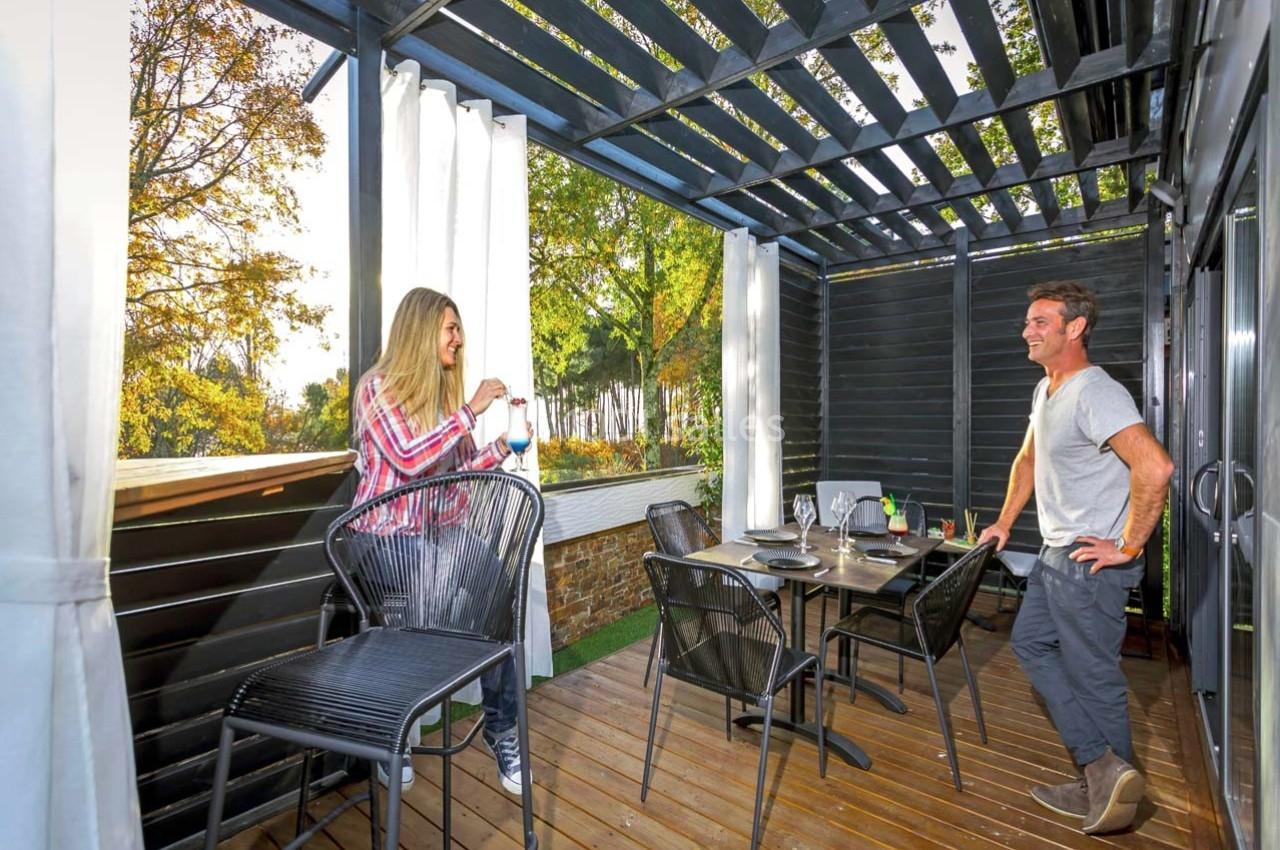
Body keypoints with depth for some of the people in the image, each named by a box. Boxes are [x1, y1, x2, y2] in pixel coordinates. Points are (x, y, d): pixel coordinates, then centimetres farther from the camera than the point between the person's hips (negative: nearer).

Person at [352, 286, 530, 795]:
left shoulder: (445, 390, 13)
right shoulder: (378, 386, -6)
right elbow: (409, 459, -21)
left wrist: (503, 447, 0)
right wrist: (471, 410, -20)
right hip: (387, 537, -5)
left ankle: (502, 729, -1)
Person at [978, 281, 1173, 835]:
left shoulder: (1095, 393, -20)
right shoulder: (1045, 390, 12)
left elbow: (1156, 466, -32)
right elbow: (1028, 460, 23)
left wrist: (1128, 547, -23)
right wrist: (1004, 523, 21)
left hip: (1092, 561, -10)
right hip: (1056, 553, 10)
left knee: (1093, 675, 2)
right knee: (1030, 644, 15)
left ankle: (1106, 781, 21)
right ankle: (1102, 768, 24)